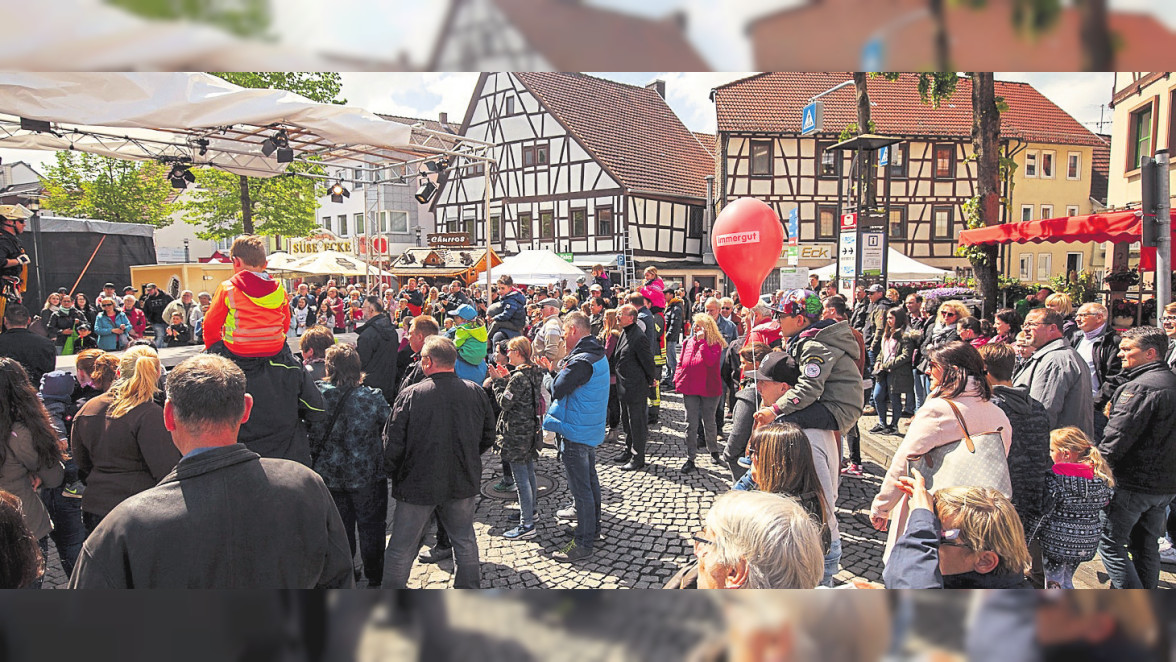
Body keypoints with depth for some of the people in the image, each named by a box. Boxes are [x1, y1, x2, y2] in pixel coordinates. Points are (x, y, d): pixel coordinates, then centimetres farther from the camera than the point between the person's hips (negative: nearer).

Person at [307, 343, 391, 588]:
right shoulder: (373, 397, -18)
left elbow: (311, 435, -4)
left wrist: (316, 462, 11)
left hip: (330, 475, 2)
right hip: (367, 475, -2)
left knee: (340, 526, 19)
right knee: (371, 526, 14)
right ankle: (374, 578, 26)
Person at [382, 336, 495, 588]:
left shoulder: (411, 395, -16)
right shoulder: (476, 392, -5)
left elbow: (392, 445, -13)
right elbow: (488, 438, 6)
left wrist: (392, 473, 5)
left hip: (418, 485, -3)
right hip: (463, 483, 3)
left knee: (401, 548, 12)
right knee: (465, 541, 21)